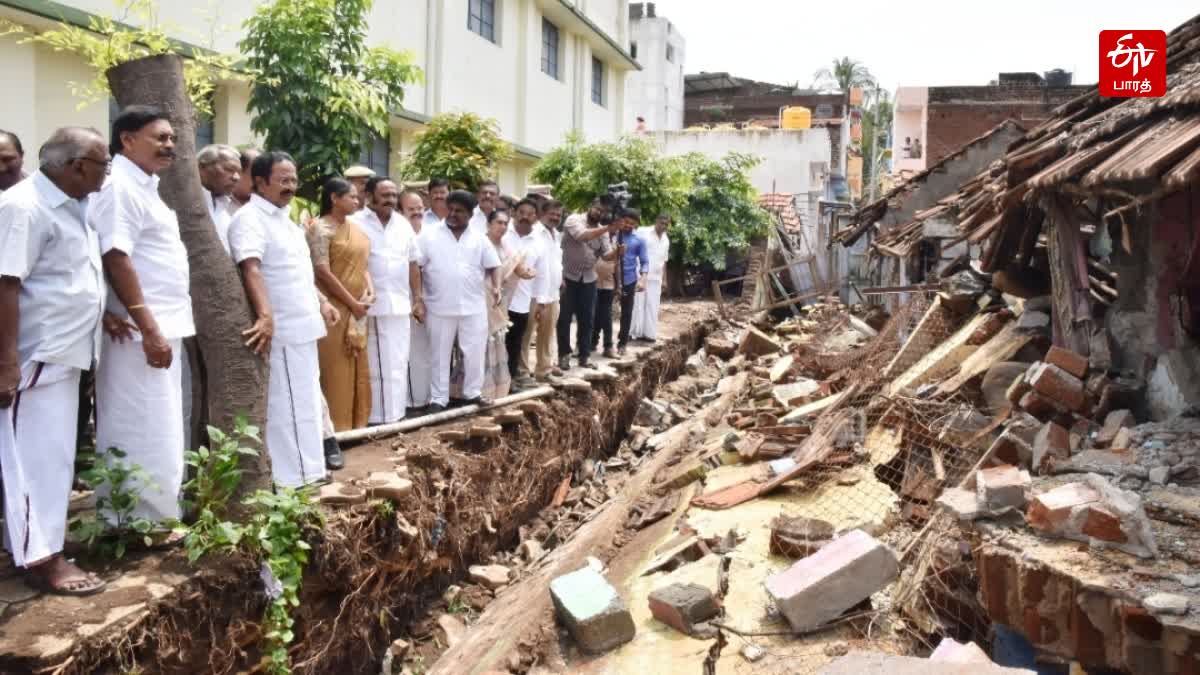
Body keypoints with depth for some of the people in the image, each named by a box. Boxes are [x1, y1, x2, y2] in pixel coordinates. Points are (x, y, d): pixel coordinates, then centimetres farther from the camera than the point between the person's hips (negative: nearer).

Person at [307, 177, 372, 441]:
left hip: (357, 310, 8)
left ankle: (354, 426, 22)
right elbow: (322, 272, -16)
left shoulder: (355, 227, 13)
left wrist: (369, 290, 0)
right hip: (334, 309, -8)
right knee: (334, 371, -5)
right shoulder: (321, 228, -10)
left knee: (356, 370, 12)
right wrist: (352, 303, -13)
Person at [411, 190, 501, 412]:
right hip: (440, 307, -2)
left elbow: (493, 266, 10)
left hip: (474, 307, 2)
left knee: (475, 352, 9)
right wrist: (418, 298, -11)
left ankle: (473, 392, 24)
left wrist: (496, 287, -9)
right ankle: (438, 398, 14)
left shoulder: (479, 239, 6)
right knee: (440, 355, 6)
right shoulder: (429, 235, -2)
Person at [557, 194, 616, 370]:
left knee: (587, 319, 7)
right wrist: (609, 228, -38)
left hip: (589, 279, 5)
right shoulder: (574, 220, -13)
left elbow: (606, 254, 0)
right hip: (568, 277, -5)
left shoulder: (602, 230, 6)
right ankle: (563, 355, 12)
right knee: (564, 318, 1)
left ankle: (583, 355, 17)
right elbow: (583, 236, -32)